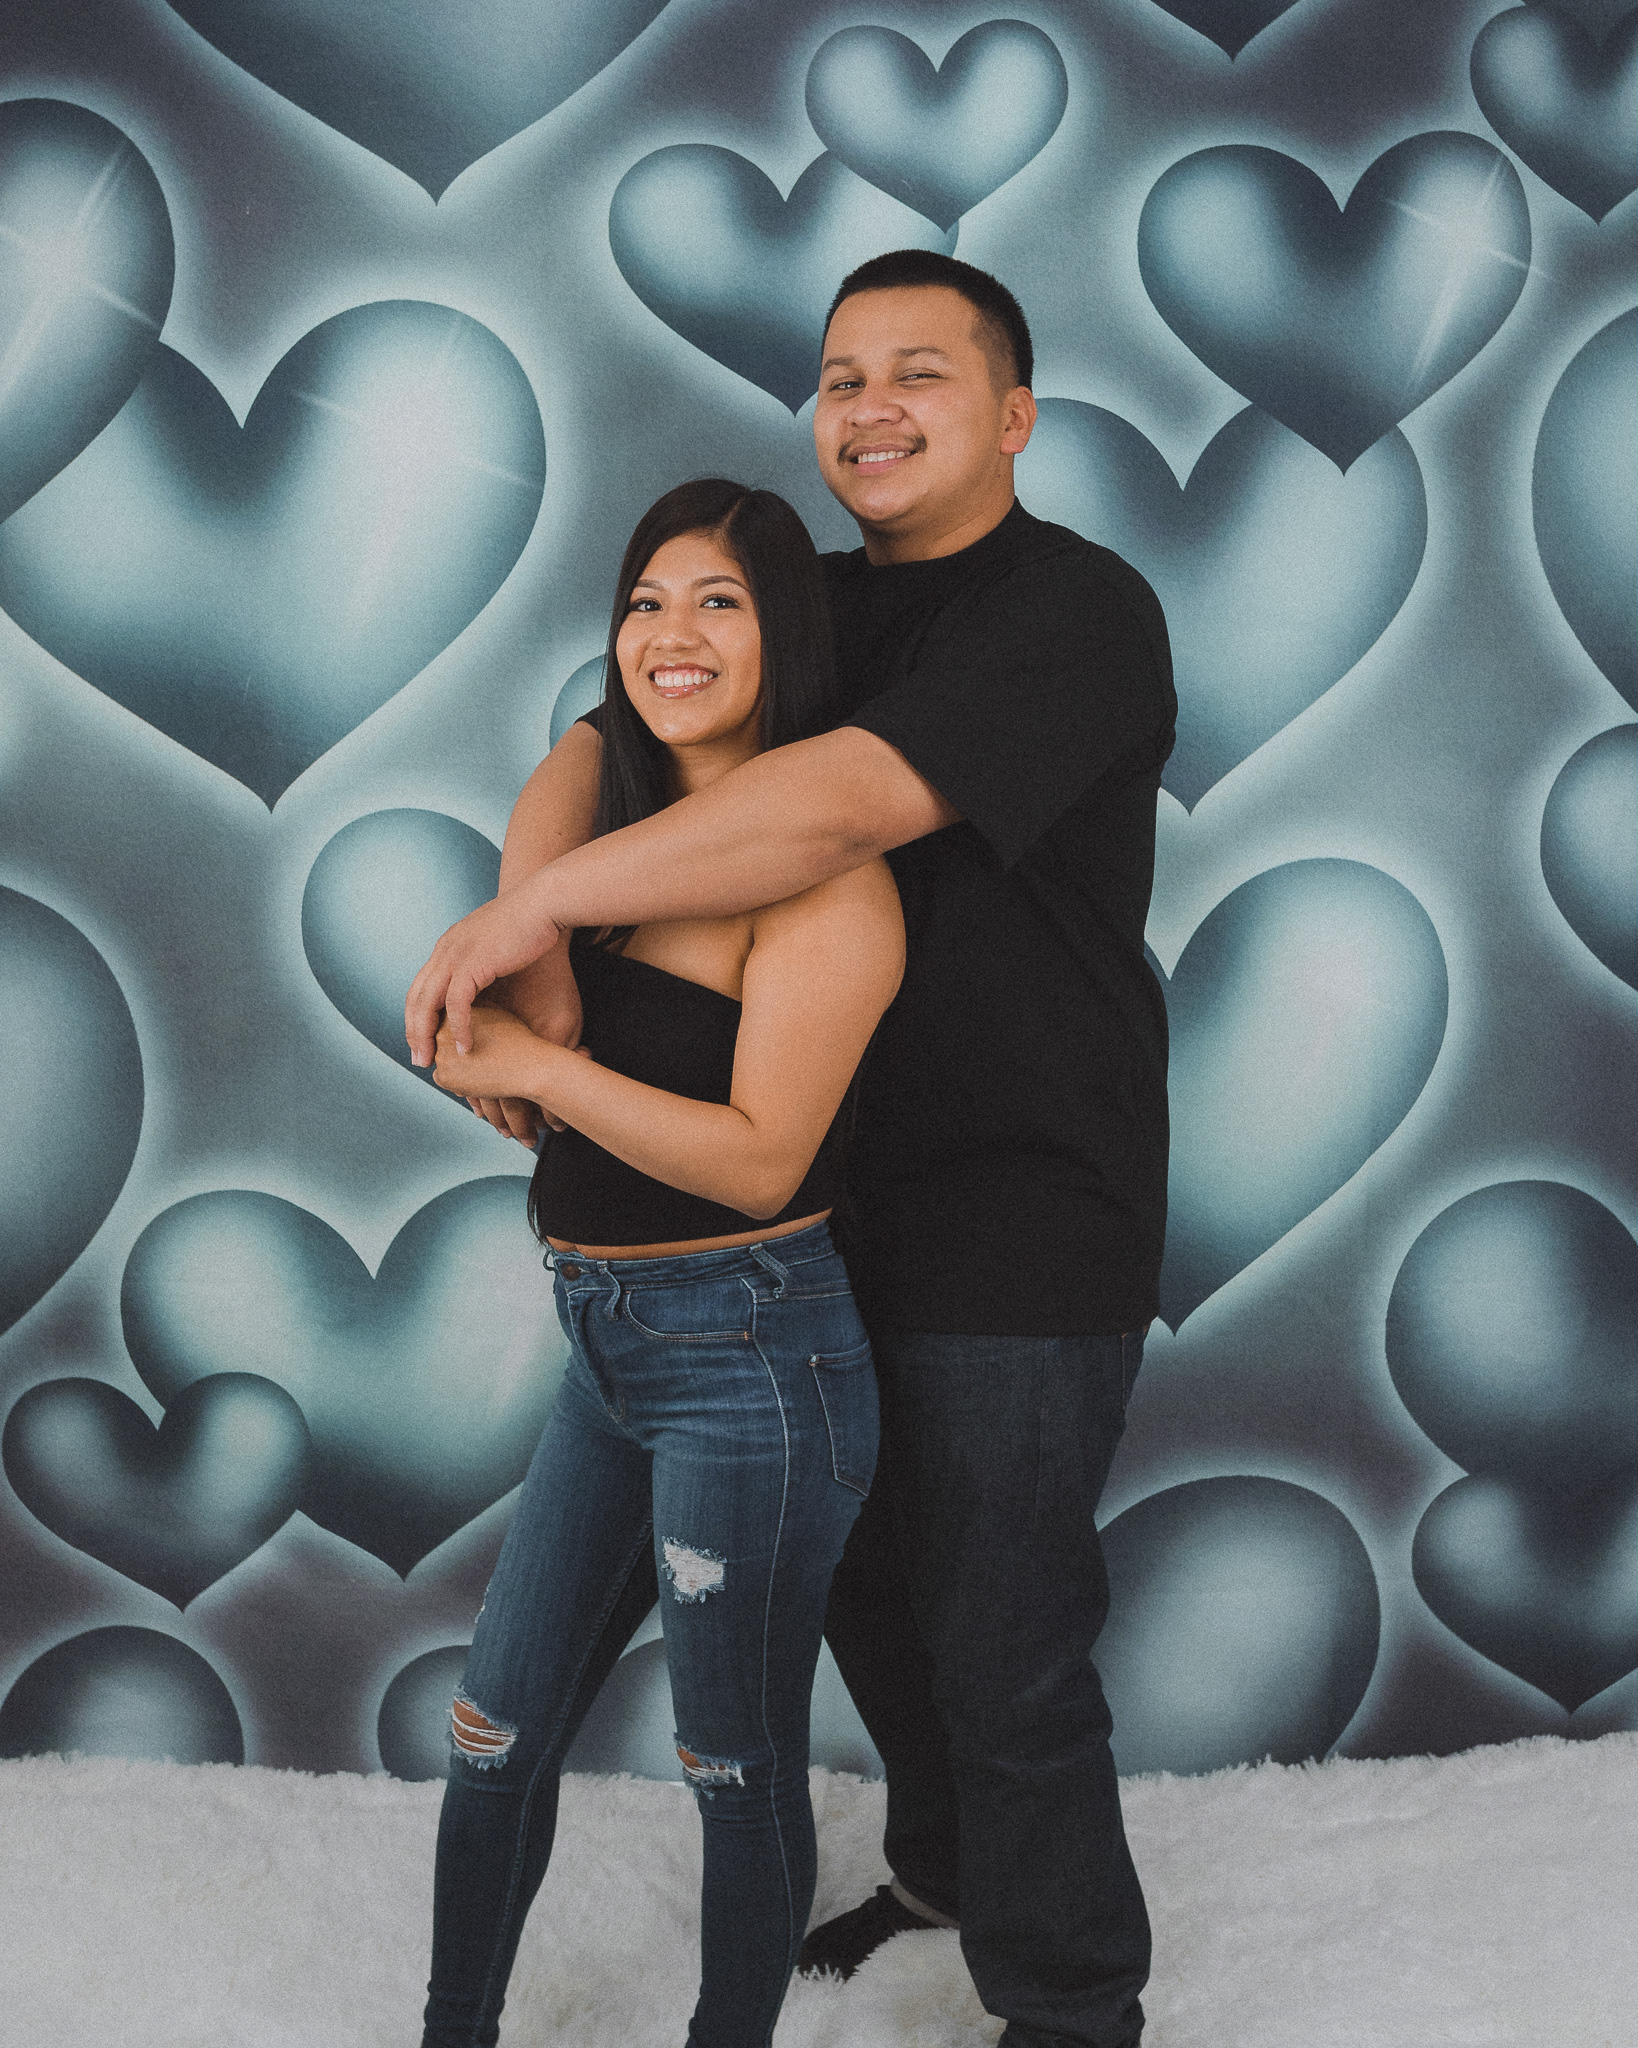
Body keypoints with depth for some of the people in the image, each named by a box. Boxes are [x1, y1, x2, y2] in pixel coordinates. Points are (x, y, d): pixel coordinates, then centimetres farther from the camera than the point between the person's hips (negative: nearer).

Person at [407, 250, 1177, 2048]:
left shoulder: (1078, 613, -18)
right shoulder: (813, 605, 10)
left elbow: (846, 806, -31)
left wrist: (537, 900, -28)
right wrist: (534, 957, -9)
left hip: (1021, 1240, -8)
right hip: (842, 1212, 8)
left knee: (1001, 1649, 2)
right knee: (866, 1589, 22)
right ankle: (940, 1871, 48)